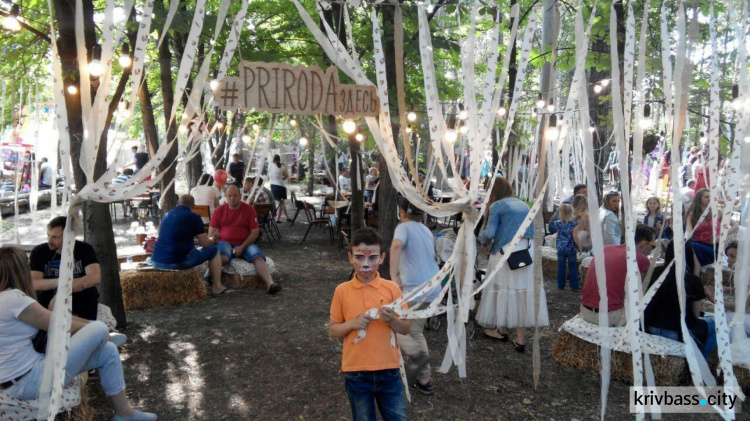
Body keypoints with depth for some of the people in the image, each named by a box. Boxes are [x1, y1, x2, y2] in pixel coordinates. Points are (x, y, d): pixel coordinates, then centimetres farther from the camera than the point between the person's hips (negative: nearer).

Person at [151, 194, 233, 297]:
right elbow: (206, 243, -6)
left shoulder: (167, 215, 16)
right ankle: (217, 287, 12)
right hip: (177, 262, -7)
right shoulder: (193, 217, -4)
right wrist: (212, 240, 19)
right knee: (214, 250, 10)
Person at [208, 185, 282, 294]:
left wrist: (242, 247, -12)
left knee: (258, 257, -28)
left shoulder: (249, 209, 4)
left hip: (245, 244, -1)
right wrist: (212, 239, -16)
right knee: (223, 257, -35)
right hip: (225, 243, 1)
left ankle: (270, 284, -42)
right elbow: (212, 232, 8)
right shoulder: (219, 210, 8)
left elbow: (255, 232, -1)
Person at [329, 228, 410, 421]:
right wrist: (352, 323, -16)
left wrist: (391, 320, -19)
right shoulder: (342, 291, -4)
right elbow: (333, 330, 2)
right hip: (355, 372, 0)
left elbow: (406, 329, 1)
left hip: (388, 369, 0)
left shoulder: (392, 289, -4)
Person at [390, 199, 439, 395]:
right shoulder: (426, 230, 18)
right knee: (415, 331, 19)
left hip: (413, 290, -7)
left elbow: (396, 245, -27)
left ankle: (416, 353, -13)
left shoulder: (404, 227, -4)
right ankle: (424, 380, 19)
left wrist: (394, 276, -27)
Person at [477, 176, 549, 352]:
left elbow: (489, 233, -8)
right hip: (529, 251, 5)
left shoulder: (496, 206, 1)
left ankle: (502, 330, 25)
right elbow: (532, 229, 21)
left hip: (506, 253, -5)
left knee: (504, 288, 10)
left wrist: (484, 243, 12)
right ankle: (520, 339, 9)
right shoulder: (523, 204, 19)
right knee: (524, 289, 6)